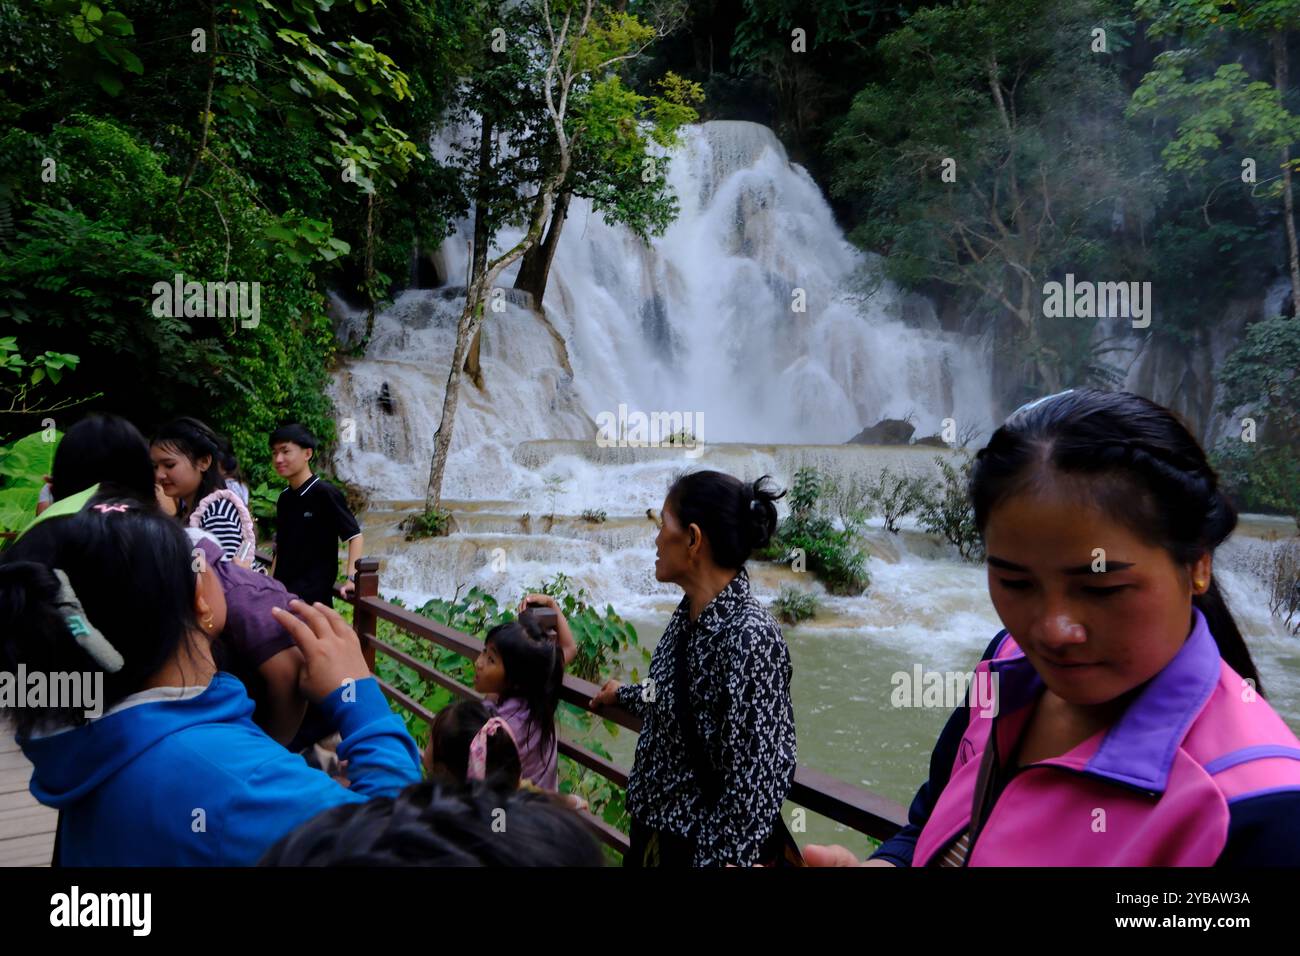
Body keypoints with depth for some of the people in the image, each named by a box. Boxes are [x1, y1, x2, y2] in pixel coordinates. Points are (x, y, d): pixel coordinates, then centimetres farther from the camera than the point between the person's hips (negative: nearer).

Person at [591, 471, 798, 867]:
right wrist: (623, 694, 31)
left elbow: (754, 786, -26)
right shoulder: (689, 612, -1)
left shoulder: (748, 637, -27)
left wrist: (718, 861, -22)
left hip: (702, 845, -8)